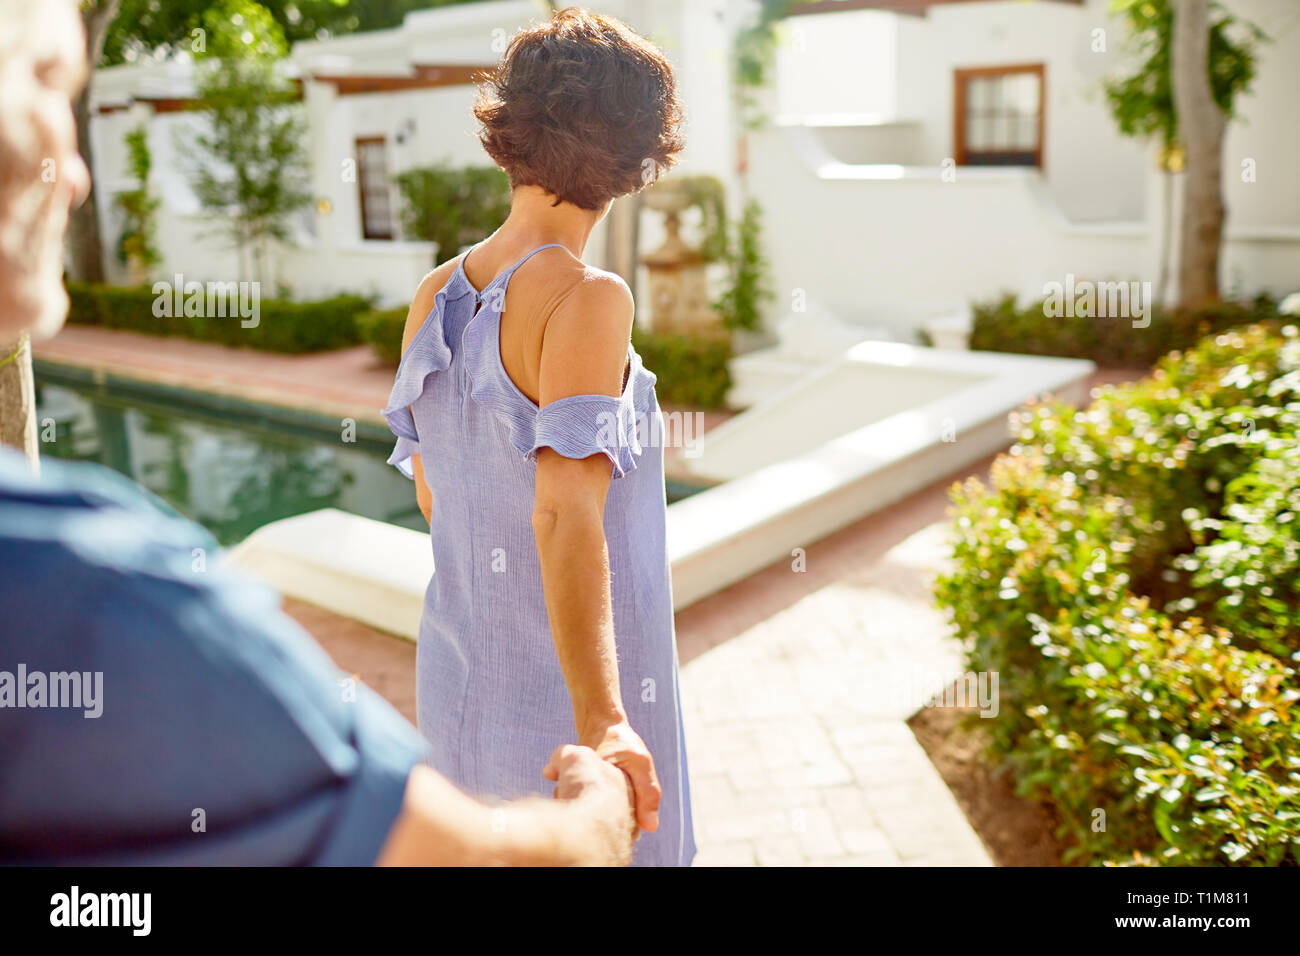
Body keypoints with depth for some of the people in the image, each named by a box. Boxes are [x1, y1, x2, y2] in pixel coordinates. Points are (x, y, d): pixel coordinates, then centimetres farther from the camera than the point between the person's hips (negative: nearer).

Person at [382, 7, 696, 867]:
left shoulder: (435, 298, 1)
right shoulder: (589, 300, -20)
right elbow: (565, 515, -30)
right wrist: (603, 722, -33)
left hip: (461, 686, 7)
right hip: (568, 699, -7)